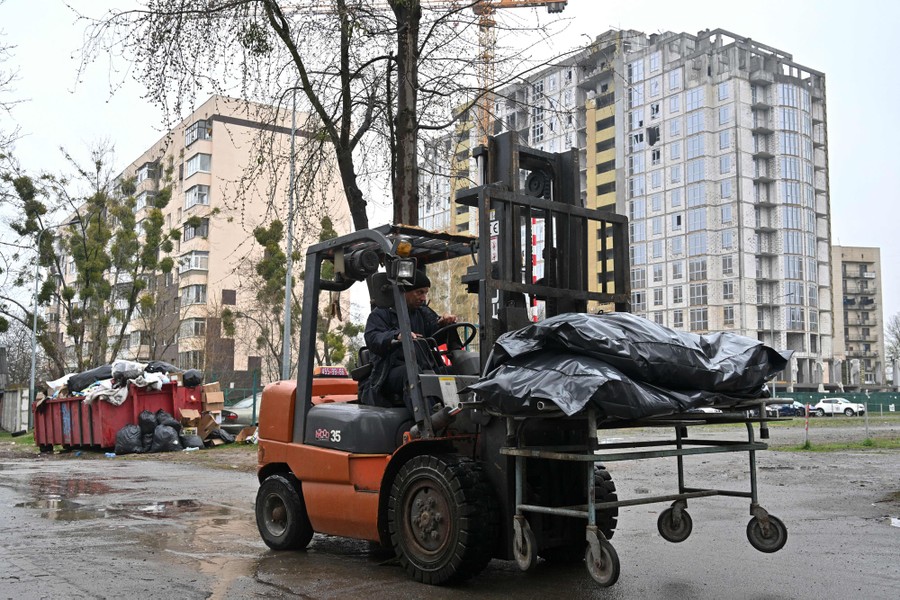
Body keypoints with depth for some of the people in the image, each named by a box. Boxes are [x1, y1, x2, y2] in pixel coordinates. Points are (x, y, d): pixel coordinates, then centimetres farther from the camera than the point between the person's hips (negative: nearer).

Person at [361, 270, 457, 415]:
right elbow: (372, 339, -10)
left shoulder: (424, 313, 25)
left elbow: (435, 333, 8)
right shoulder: (381, 313, 9)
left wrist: (444, 323, -15)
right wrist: (397, 336, -29)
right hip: (390, 373, -4)